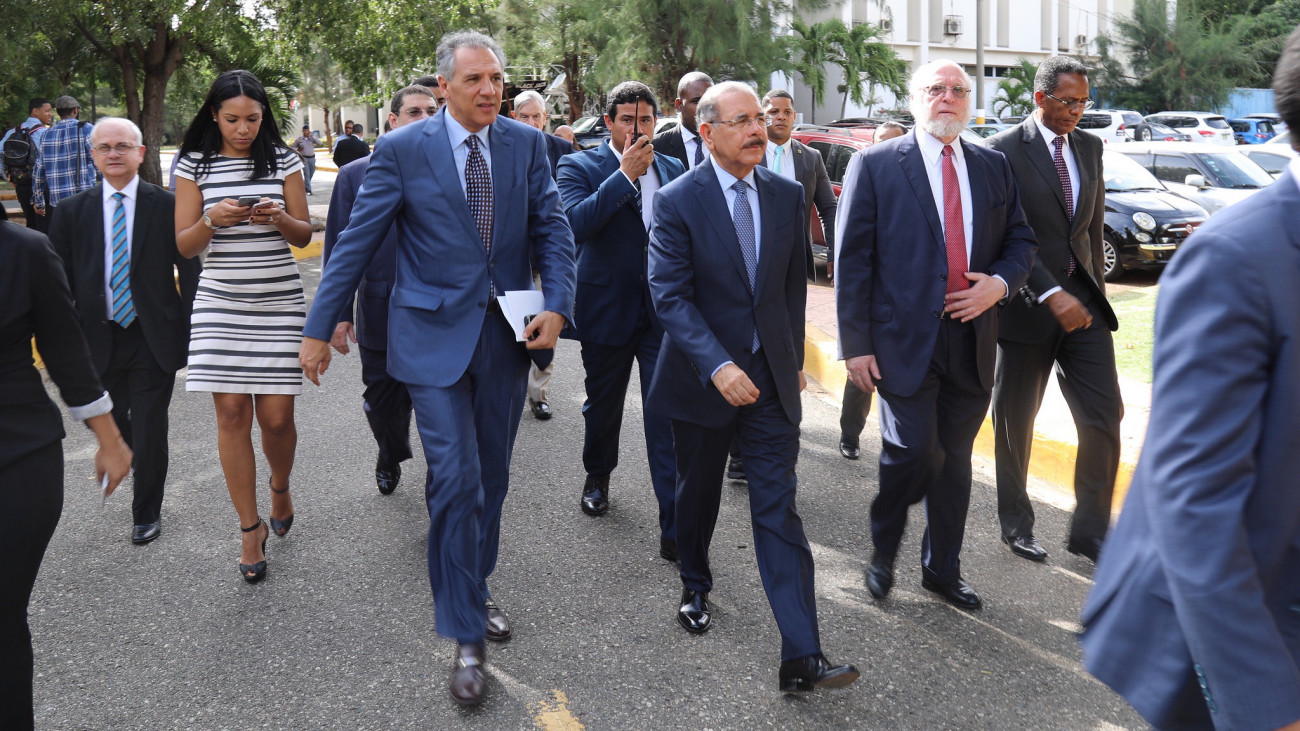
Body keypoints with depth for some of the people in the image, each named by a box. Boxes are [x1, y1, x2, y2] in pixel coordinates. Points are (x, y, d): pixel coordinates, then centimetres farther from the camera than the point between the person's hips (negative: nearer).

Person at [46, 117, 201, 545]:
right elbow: (61, 284, 5)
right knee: (112, 427, 17)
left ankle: (147, 513, 21)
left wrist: (192, 337, -6)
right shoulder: (72, 213, 3)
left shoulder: (168, 207, -4)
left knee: (150, 431, 1)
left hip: (154, 340, -3)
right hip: (98, 341, 3)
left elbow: (190, 275, -2)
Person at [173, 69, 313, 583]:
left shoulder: (282, 160, 4)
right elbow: (185, 246, 3)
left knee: (276, 415, -2)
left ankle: (281, 488, 32)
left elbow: (304, 236, 7)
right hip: (221, 303, 0)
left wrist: (279, 218, -15)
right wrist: (213, 219, -17)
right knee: (232, 413, -2)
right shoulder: (194, 165, 4)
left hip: (279, 302, 0)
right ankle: (251, 528, 12)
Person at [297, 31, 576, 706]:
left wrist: (556, 305, -11)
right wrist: (319, 328, -4)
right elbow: (356, 241, -4)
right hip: (434, 334, -3)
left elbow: (552, 230, 4)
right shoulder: (402, 150, -5)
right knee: (456, 481, -9)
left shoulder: (525, 143, 3)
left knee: (491, 478, 14)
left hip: (506, 333, 4)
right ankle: (466, 637, 3)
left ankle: (474, 590, 35)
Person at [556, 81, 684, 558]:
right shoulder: (580, 167, -3)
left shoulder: (673, 170, 8)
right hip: (608, 311, -1)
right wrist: (625, 174, -22)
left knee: (667, 417, -6)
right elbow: (576, 223, -22)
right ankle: (597, 478, 47)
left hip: (663, 314, 1)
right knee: (603, 406, 18)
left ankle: (674, 528, -4)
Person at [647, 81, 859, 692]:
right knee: (698, 495, 18)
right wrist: (717, 366, -27)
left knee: (779, 509, -4)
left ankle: (802, 657, -6)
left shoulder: (787, 195, 2)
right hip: (703, 376, -2)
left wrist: (793, 356, 14)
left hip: (772, 376, 2)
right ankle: (695, 587, 46)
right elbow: (670, 296, -17)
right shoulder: (677, 201, -11)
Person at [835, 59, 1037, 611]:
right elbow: (851, 259, -5)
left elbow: (1020, 240, 17)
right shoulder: (875, 165, -1)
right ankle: (883, 551, 16)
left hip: (973, 340, 5)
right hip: (904, 338, -4)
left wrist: (1000, 282, -6)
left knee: (955, 458, 12)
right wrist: (856, 343, -10)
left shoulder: (994, 168, 12)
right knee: (913, 452, -12)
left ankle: (942, 569, 29)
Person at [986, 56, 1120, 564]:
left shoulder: (1089, 147, 10)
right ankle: (1016, 526, 26)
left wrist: (1096, 287, 14)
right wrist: (1051, 294, -25)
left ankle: (1089, 530, 12)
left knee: (1105, 417, -1)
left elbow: (1093, 223, 17)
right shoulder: (1003, 151, -10)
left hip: (1082, 299, 5)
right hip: (1027, 305, -5)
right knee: (1015, 424, 9)